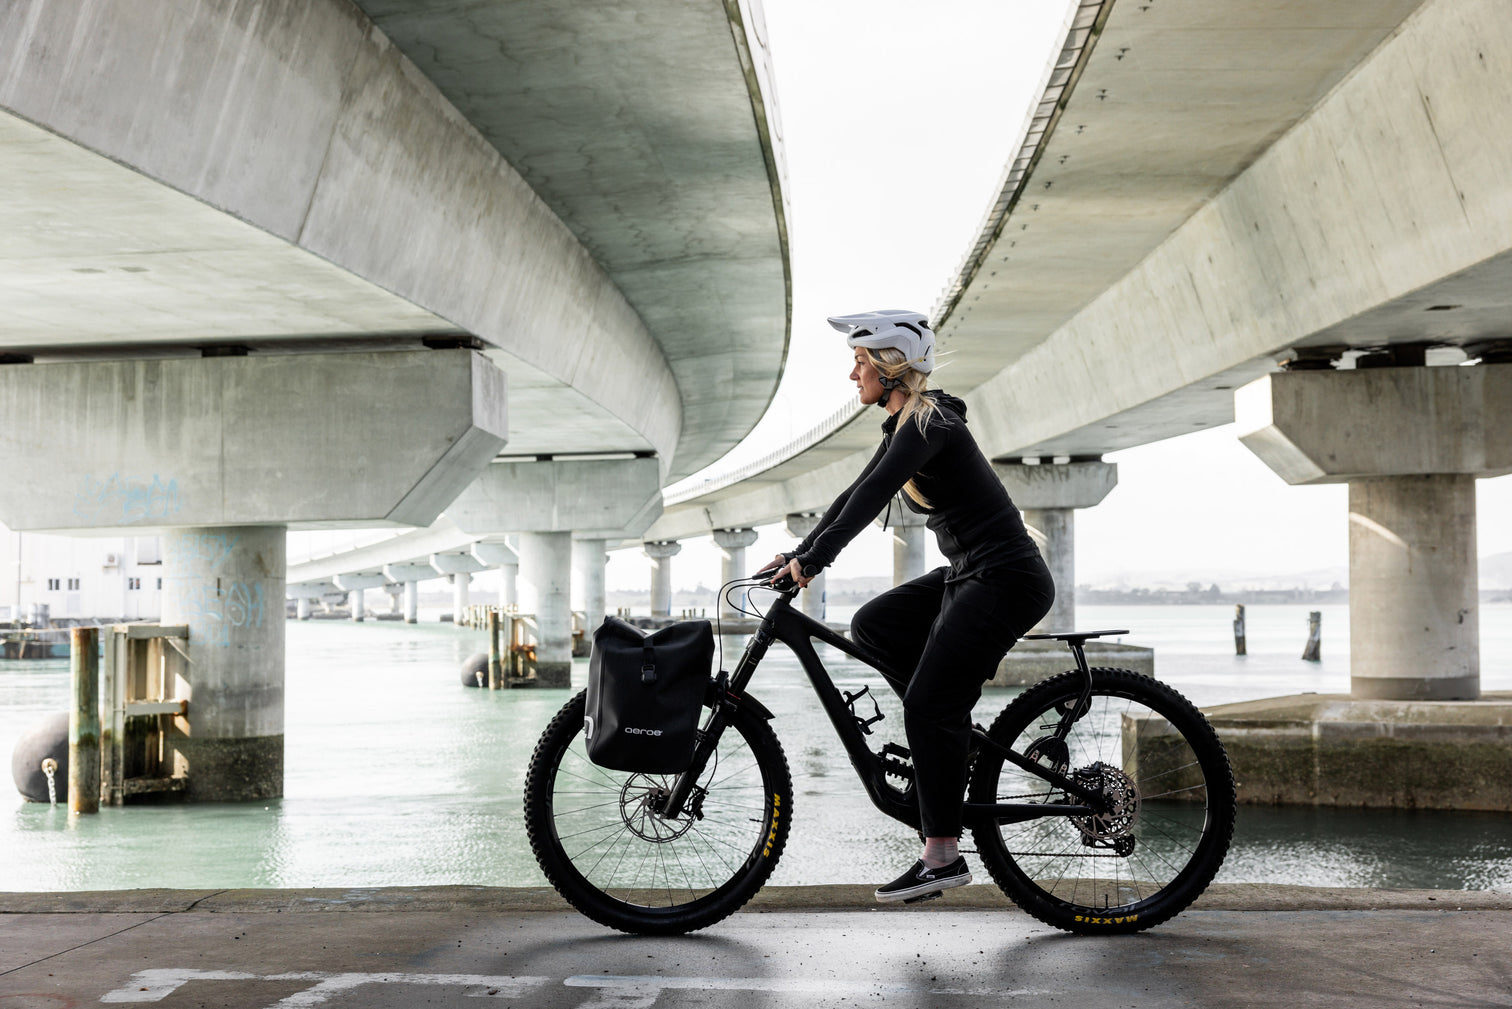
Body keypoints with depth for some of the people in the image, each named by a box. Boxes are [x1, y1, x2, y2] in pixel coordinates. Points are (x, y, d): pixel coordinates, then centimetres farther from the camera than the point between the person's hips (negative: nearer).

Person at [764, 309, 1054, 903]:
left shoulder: (929, 423, -16)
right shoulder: (904, 426, 13)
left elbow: (873, 494, -27)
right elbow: (857, 494, 16)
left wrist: (815, 558, -32)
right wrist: (798, 554, 12)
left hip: (1005, 581, -10)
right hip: (967, 576, 10)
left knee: (926, 708, -12)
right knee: (872, 625, 3)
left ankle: (943, 857, -4)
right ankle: (956, 730, 9)